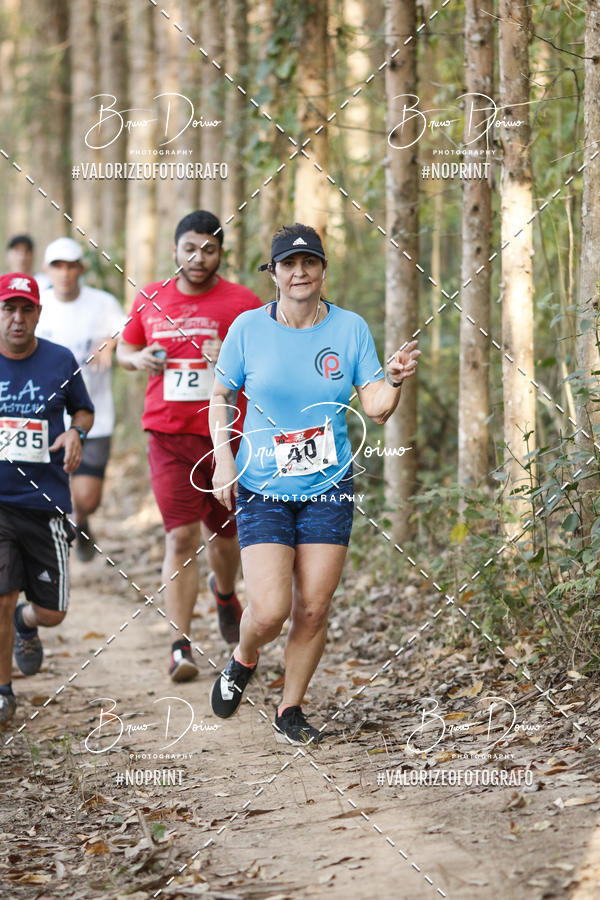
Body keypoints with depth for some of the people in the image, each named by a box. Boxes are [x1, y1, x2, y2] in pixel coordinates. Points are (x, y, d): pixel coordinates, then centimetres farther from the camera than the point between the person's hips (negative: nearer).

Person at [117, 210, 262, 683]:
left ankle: (225, 592, 49)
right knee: (182, 537, -10)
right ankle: (182, 646, -7)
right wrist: (139, 357, -3)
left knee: (224, 533, 15)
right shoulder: (150, 299, 6)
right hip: (169, 435, 0)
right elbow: (125, 348, 20)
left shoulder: (243, 303, -2)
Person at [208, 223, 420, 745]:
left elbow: (376, 410, 0)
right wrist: (223, 461, -3)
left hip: (328, 489, 2)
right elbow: (221, 397, 8)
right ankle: (243, 661, 23)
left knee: (313, 610, 0)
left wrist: (394, 381, -21)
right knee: (270, 611, -12)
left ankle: (291, 710, 20)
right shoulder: (248, 329, -4)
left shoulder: (350, 329, 0)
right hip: (262, 490, -2)